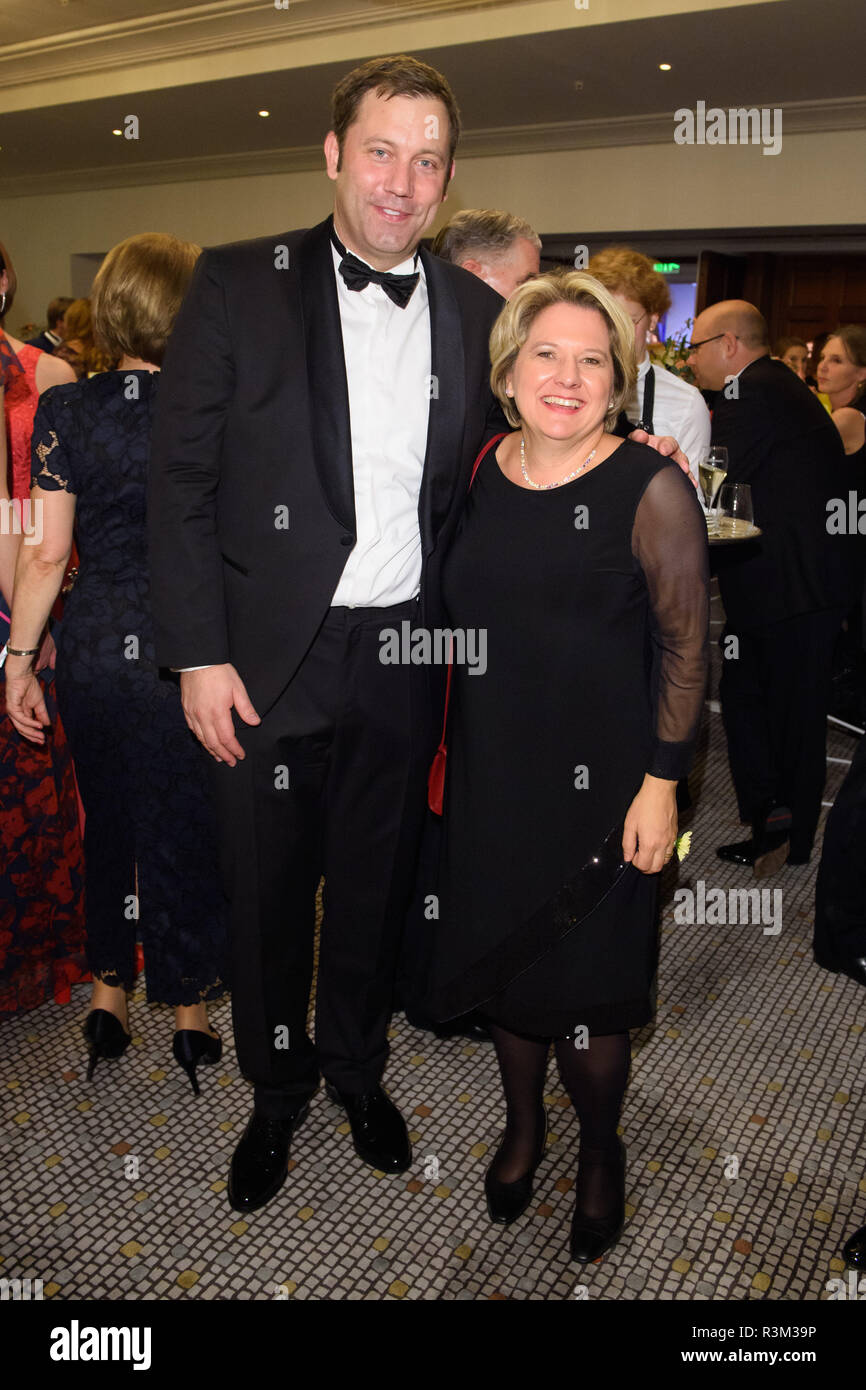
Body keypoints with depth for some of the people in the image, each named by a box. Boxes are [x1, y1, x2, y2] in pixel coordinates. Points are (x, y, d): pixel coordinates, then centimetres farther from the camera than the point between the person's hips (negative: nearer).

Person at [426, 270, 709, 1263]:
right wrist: (446, 754, 12)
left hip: (600, 789, -4)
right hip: (489, 778, 4)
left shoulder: (651, 489, -12)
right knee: (505, 966, 18)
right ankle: (522, 1126, 45)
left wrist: (661, 784, -13)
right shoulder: (479, 473, 2)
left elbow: (685, 648, -9)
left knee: (585, 995, 9)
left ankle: (601, 1152, 38)